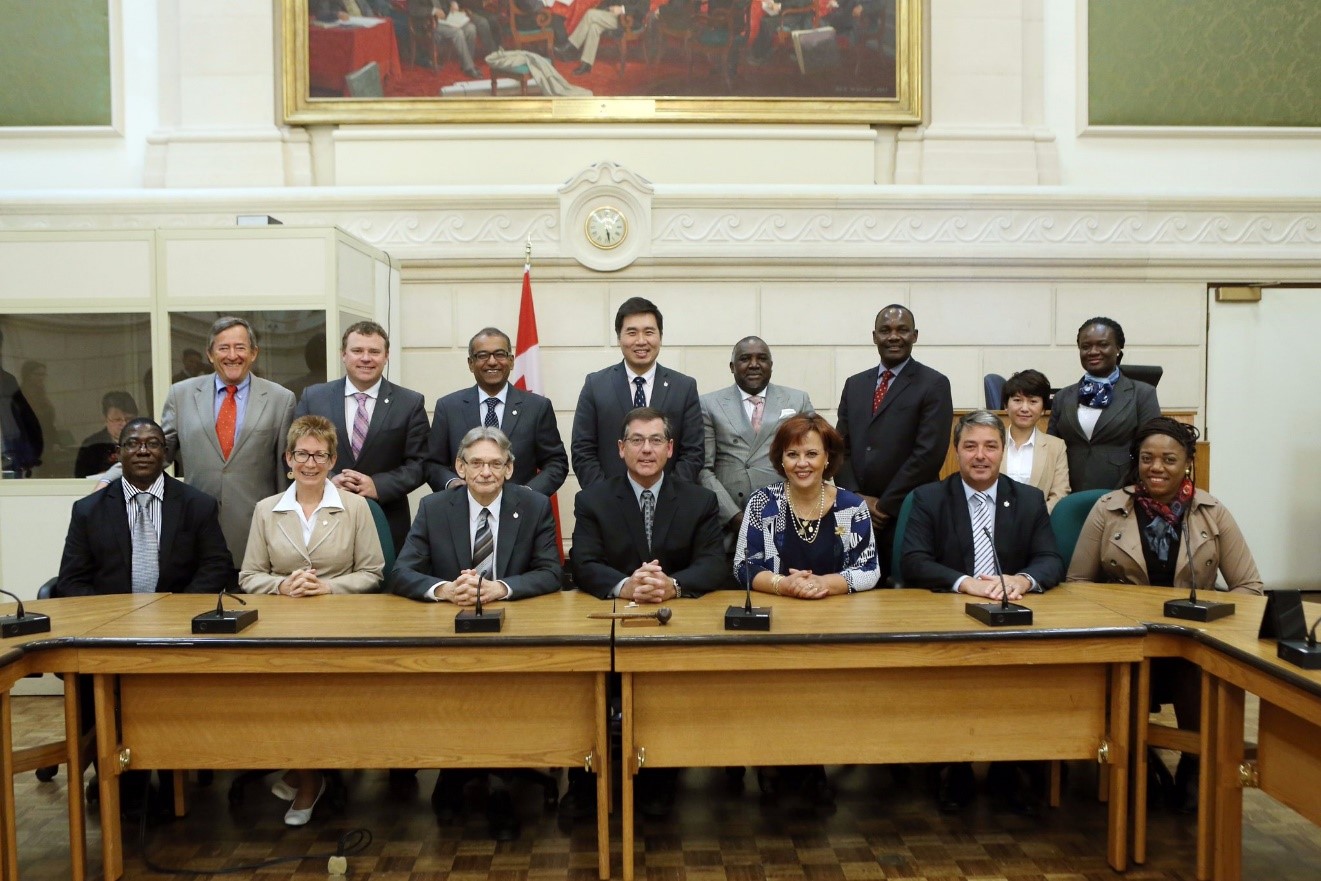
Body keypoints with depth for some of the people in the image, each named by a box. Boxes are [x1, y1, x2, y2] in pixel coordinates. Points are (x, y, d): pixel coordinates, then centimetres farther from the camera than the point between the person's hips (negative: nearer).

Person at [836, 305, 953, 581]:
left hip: (908, 516, -4)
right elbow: (841, 447, 11)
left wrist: (885, 504, -11)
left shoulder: (934, 385, -3)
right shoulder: (854, 384, 13)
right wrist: (858, 498, -3)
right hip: (856, 514, 4)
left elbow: (929, 454, -11)